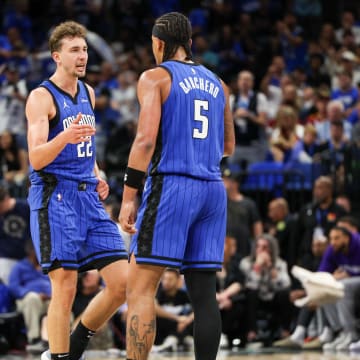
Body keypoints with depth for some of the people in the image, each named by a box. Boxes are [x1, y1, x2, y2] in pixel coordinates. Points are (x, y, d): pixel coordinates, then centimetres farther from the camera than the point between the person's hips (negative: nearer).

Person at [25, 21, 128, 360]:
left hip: (88, 198, 7)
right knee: (65, 288, -10)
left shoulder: (88, 93, 16)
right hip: (54, 198, -7)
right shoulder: (41, 97, -7)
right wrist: (65, 137, -35)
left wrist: (96, 177, 14)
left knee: (122, 282, 0)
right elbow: (36, 158, -17)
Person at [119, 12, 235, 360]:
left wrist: (128, 197, -13)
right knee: (204, 292, 6)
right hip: (212, 189, 6)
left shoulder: (155, 77, -1)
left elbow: (146, 138, -13)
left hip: (171, 186, -6)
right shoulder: (216, 83, 17)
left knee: (140, 289, -6)